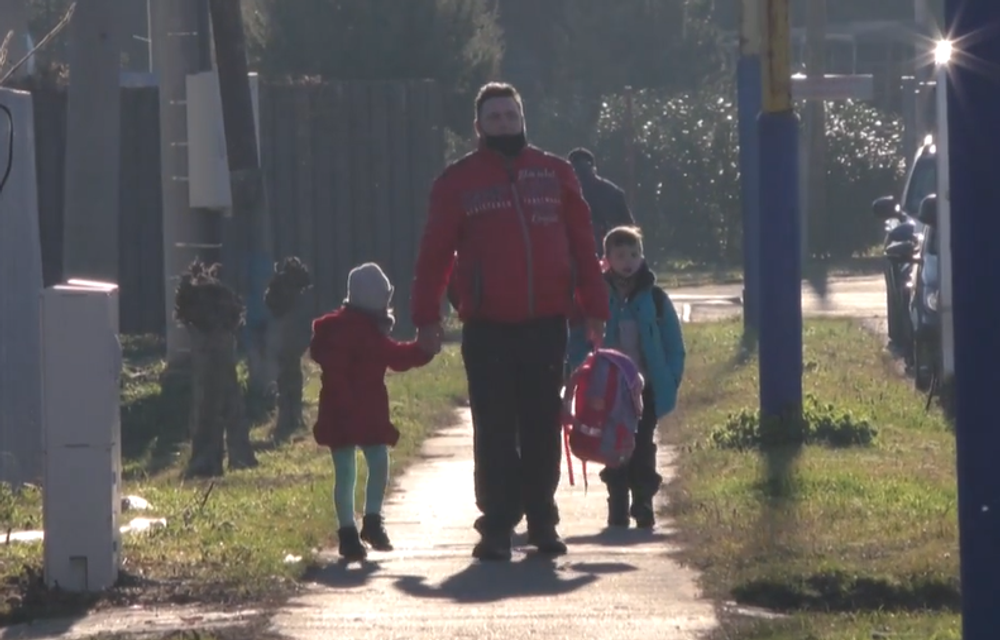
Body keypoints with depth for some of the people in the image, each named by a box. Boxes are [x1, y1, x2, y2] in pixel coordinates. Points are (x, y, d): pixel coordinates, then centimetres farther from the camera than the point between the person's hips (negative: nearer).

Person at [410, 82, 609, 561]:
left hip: (547, 325, 2)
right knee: (495, 432, -2)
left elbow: (582, 244, 10)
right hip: (488, 330, -2)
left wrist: (594, 307, 5)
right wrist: (426, 317, -5)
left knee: (543, 430, 7)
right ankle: (497, 526, 1)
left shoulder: (555, 174, 10)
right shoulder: (458, 181, 4)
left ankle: (542, 521, 16)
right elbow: (435, 253, 2)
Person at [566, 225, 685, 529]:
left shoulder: (655, 298, 1)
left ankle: (643, 504, 8)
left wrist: (670, 383, -4)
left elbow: (674, 346, 5)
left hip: (647, 390, 0)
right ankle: (618, 507, 9)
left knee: (642, 449, 2)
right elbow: (577, 345, 3)